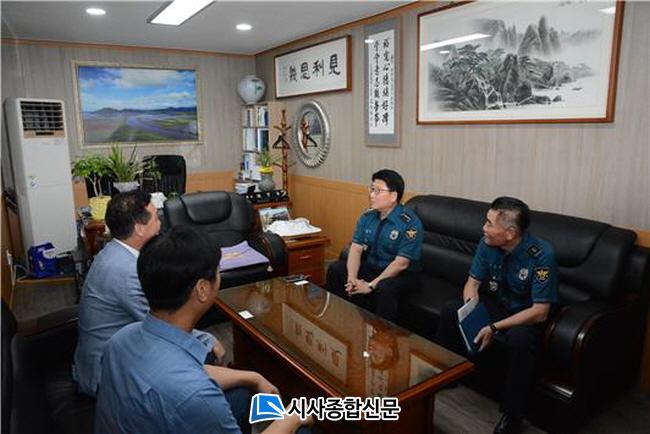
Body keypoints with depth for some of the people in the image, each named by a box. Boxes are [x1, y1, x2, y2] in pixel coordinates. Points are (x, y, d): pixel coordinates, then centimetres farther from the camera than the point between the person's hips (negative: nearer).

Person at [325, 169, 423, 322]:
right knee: (335, 269, -5)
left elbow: (401, 263, -24)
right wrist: (352, 278, -24)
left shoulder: (410, 223, -21)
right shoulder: (367, 217, -1)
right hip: (371, 266, 6)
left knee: (385, 288, -36)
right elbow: (356, 248, -6)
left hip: (399, 274, -6)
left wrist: (371, 285, -25)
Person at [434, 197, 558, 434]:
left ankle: (512, 415, -15)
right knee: (450, 311, -12)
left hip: (528, 315, -5)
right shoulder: (488, 243, -13)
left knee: (520, 338, -36)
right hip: (496, 304, 5)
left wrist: (494, 328, -33)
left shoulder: (541, 255, -28)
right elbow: (473, 282, -3)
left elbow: (540, 312, -27)